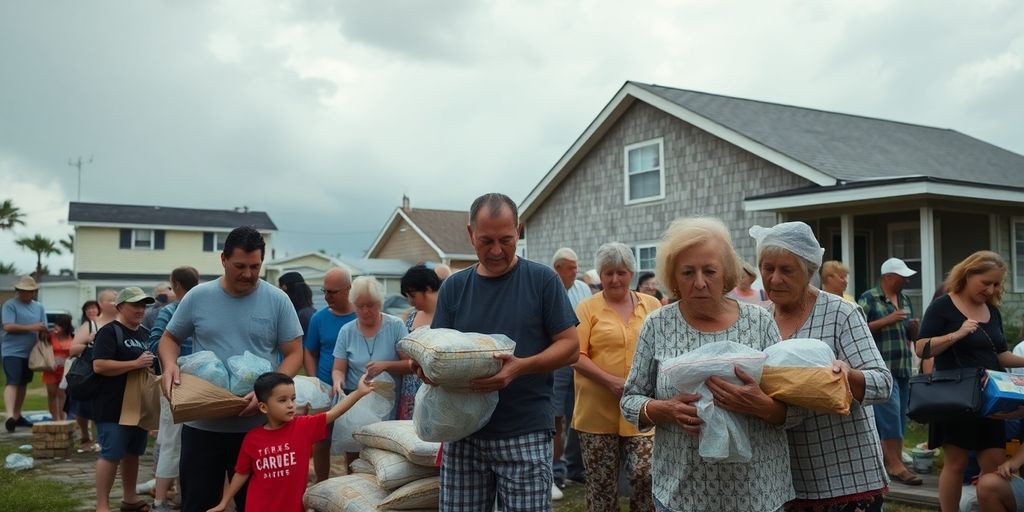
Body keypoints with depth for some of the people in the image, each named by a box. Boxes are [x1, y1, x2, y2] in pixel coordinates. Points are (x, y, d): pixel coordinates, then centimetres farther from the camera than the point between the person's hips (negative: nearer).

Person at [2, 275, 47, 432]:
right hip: (12, 352, -6)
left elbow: (43, 329, 13)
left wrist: (44, 332, -10)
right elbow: (8, 326, -15)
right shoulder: (10, 305, -4)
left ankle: (17, 416, 19)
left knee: (23, 384, 11)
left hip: (30, 352, 6)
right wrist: (31, 327, -18)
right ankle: (9, 416, -22)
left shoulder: (39, 307, 13)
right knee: (12, 383, -15)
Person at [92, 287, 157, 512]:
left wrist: (151, 368, 6)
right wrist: (136, 364, -23)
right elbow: (99, 366, -21)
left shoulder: (145, 334, 15)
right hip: (113, 406, -8)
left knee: (132, 452, 15)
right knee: (111, 454, -7)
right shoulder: (110, 331, -10)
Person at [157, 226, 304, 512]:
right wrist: (169, 365, -11)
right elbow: (170, 338, 12)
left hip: (257, 425, -1)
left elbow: (294, 353, -2)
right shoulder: (198, 297, 1)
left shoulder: (277, 300, -2)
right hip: (201, 424, 1)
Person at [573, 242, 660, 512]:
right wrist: (611, 381, -18)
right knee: (601, 482, 7)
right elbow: (576, 355, -8)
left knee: (646, 475, -4)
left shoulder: (652, 305, 8)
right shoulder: (587, 308, -1)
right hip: (598, 411, -1)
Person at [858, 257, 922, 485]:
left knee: (899, 414, 9)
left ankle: (886, 458, 18)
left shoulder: (905, 299, 17)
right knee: (890, 412, -11)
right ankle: (895, 465, -9)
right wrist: (888, 320, -18)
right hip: (881, 366, -7)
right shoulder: (868, 299, -4)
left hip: (903, 367, 7)